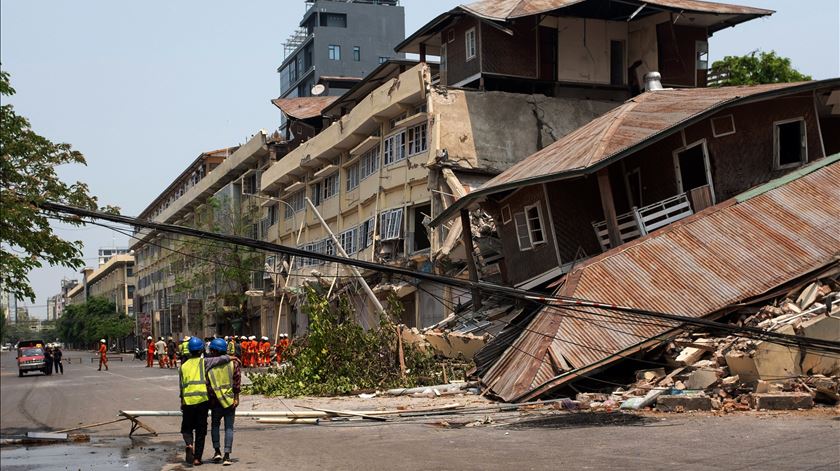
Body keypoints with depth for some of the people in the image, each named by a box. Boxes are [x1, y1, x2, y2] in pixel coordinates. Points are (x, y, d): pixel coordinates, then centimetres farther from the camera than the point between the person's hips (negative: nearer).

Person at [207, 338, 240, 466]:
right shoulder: (233, 362, -3)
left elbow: (207, 384, -7)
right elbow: (237, 380, -8)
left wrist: (209, 398, 1)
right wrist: (236, 397, -5)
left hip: (216, 401, -1)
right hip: (230, 400, 1)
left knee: (215, 425, 20)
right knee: (229, 427, 5)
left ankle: (217, 451, 13)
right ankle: (227, 456, -3)